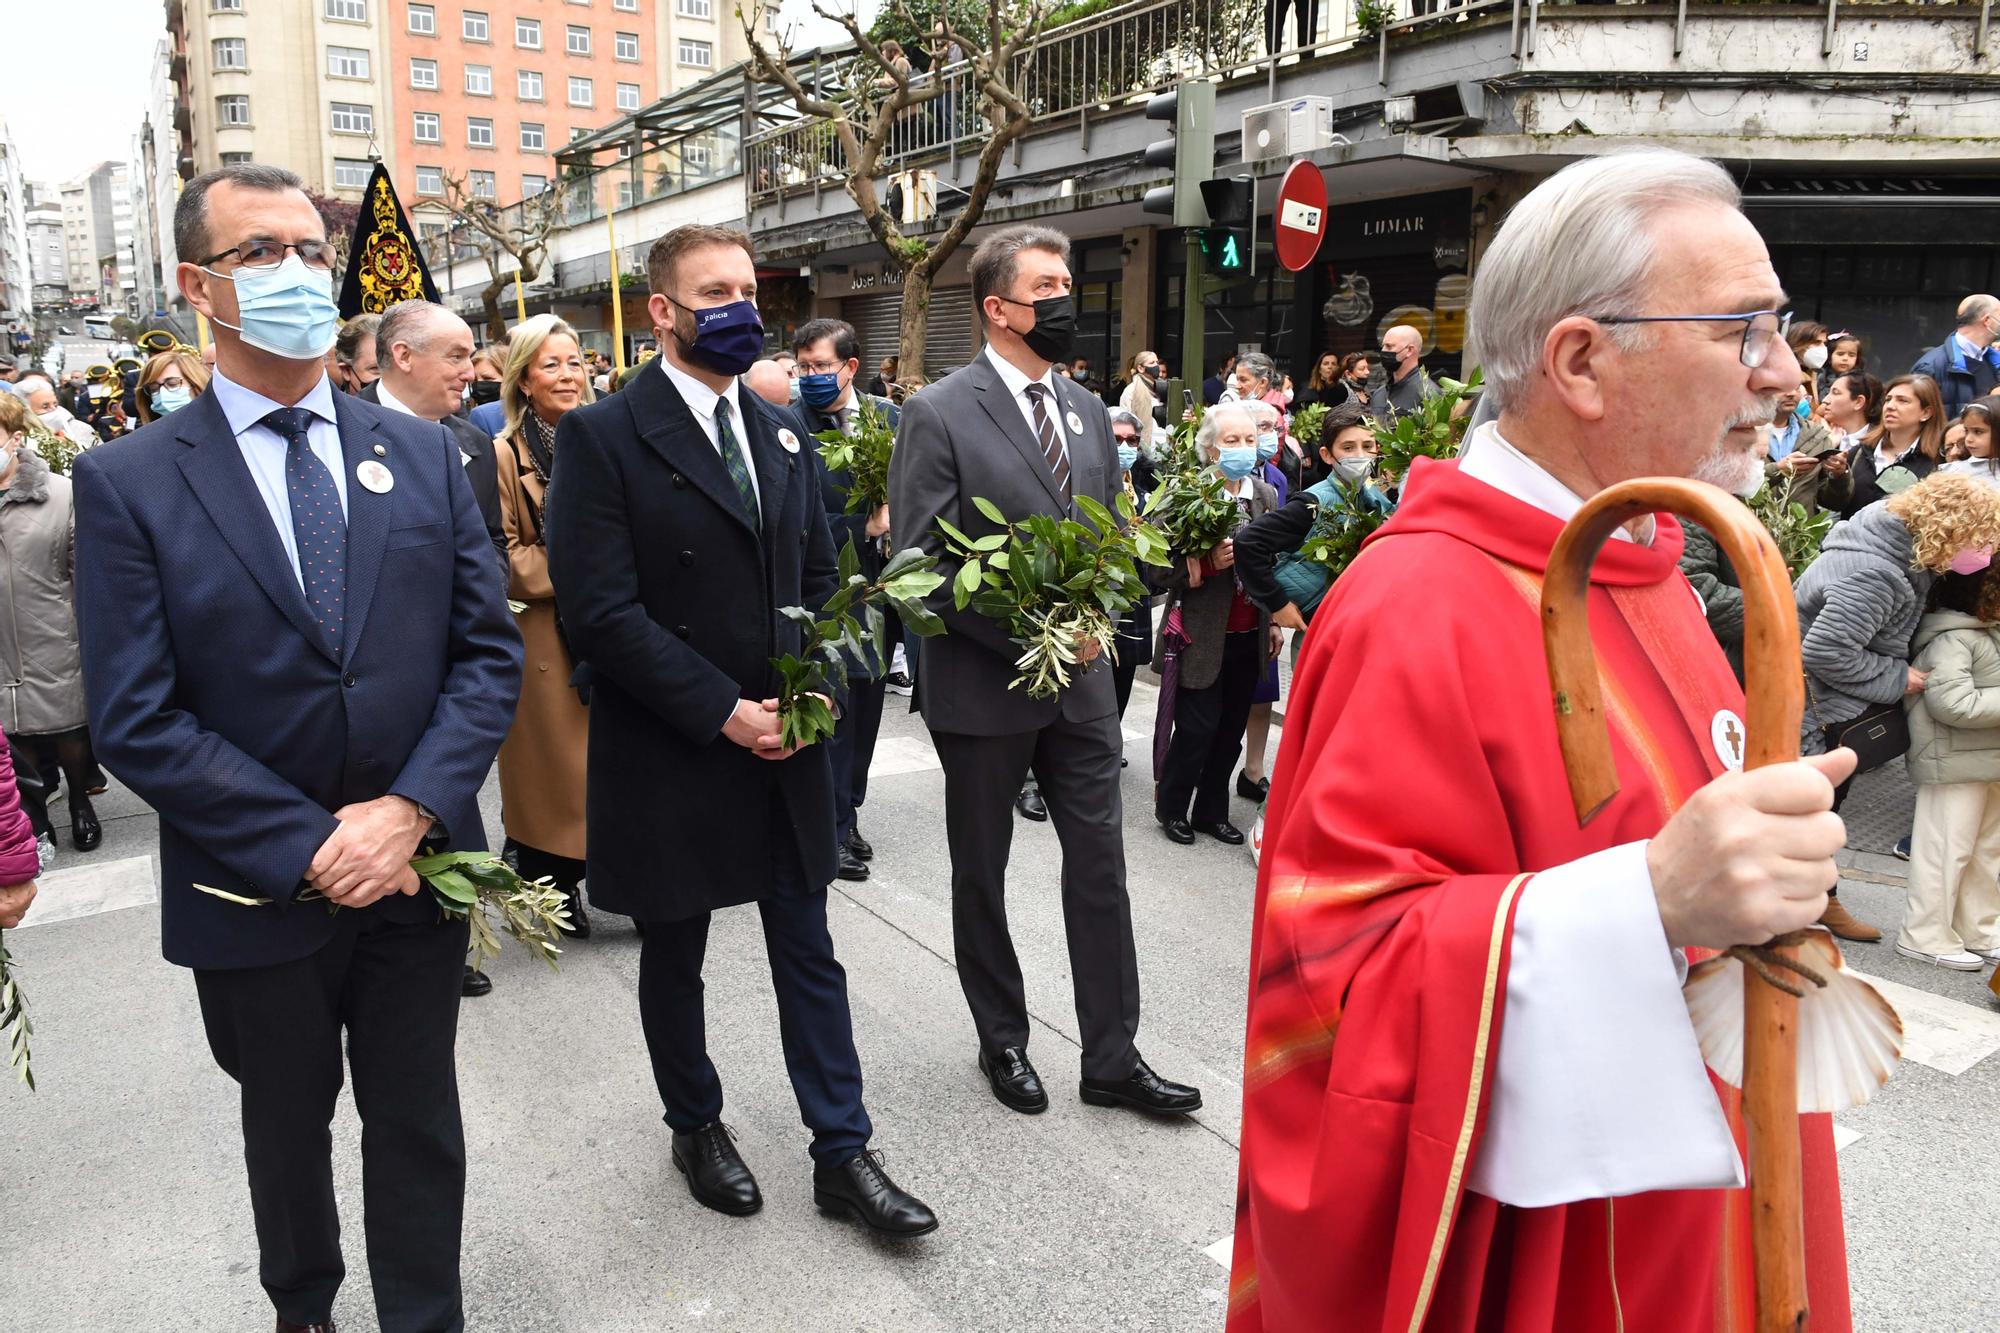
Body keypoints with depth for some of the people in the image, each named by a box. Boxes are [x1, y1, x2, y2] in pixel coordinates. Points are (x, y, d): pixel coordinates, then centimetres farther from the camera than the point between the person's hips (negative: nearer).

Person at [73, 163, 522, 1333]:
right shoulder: (129, 481, -8)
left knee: (420, 1129, 16)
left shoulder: (423, 454, 0)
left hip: (420, 870, 2)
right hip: (257, 895, -1)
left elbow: (490, 651, -3)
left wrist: (410, 811, -15)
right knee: (288, 1129, 22)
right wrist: (311, 847, -18)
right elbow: (136, 721, -12)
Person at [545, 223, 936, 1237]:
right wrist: (723, 712, -18)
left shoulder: (783, 433, 8)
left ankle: (843, 1152, 23)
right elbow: (601, 611, -18)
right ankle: (696, 1128, 37)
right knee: (674, 957, 15)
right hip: (672, 755, -5)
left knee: (808, 952, 12)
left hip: (786, 739, 5)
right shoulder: (603, 436, -11)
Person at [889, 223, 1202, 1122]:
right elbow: (922, 566, -14)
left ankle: (1111, 1057, 20)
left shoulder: (1088, 413, 9)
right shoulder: (939, 415, -11)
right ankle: (1002, 1041, 32)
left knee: (1101, 865, 7)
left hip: (1081, 678, 5)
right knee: (981, 873, 12)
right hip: (983, 685, -5)